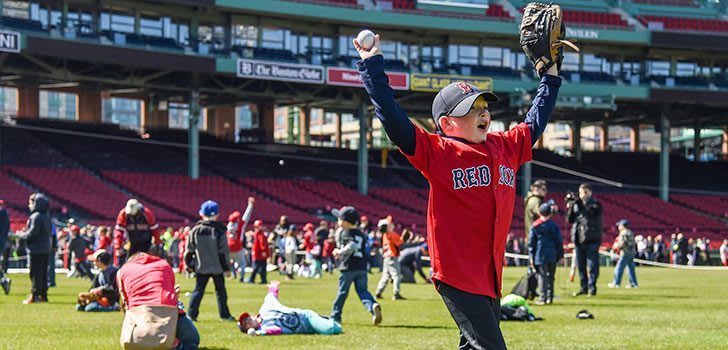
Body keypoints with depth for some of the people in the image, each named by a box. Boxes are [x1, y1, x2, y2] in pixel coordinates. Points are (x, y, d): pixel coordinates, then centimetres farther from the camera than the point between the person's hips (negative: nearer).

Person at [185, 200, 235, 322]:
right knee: (220, 290, 9)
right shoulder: (219, 231, -7)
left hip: (201, 267, 2)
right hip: (217, 267, -2)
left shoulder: (195, 230, -1)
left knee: (198, 290, 7)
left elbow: (190, 251, 3)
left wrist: (189, 265, 14)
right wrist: (226, 268, -2)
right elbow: (223, 252, -8)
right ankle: (225, 314, 11)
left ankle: (192, 314, -2)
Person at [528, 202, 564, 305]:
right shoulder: (554, 226, 3)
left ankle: (543, 298, -9)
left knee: (542, 276, -2)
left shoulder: (534, 226, 1)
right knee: (550, 276, 12)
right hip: (552, 256, 2)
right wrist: (560, 255, 12)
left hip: (540, 256, -2)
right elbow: (559, 242, 4)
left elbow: (531, 243, 2)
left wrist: (531, 257, 5)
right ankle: (550, 297, 14)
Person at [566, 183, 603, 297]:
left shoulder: (596, 204, 0)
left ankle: (592, 287, -2)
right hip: (578, 239, 5)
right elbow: (570, 219, 9)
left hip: (592, 239, -5)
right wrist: (570, 206, -5)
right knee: (580, 265, 8)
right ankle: (583, 287, 16)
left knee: (592, 264, -6)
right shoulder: (576, 204, 14)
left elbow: (592, 213, -19)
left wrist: (581, 204, -26)